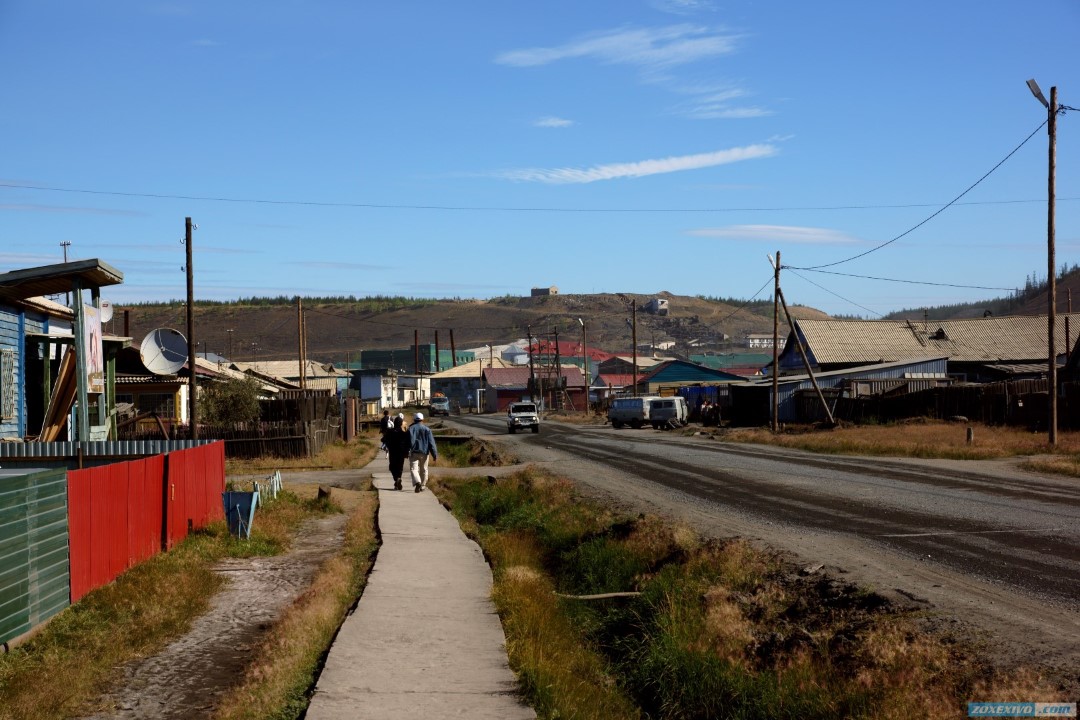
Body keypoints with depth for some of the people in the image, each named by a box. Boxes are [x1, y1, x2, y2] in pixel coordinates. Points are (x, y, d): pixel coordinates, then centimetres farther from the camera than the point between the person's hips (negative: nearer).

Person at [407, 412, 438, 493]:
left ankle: (417, 482, -30)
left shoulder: (411, 428, 1)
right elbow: (431, 442, -2)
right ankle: (423, 485, 23)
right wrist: (435, 454, -2)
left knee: (413, 469, -6)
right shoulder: (427, 429, 3)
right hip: (424, 452, 2)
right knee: (423, 469, 15)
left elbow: (407, 441, -2)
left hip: (414, 452, -2)